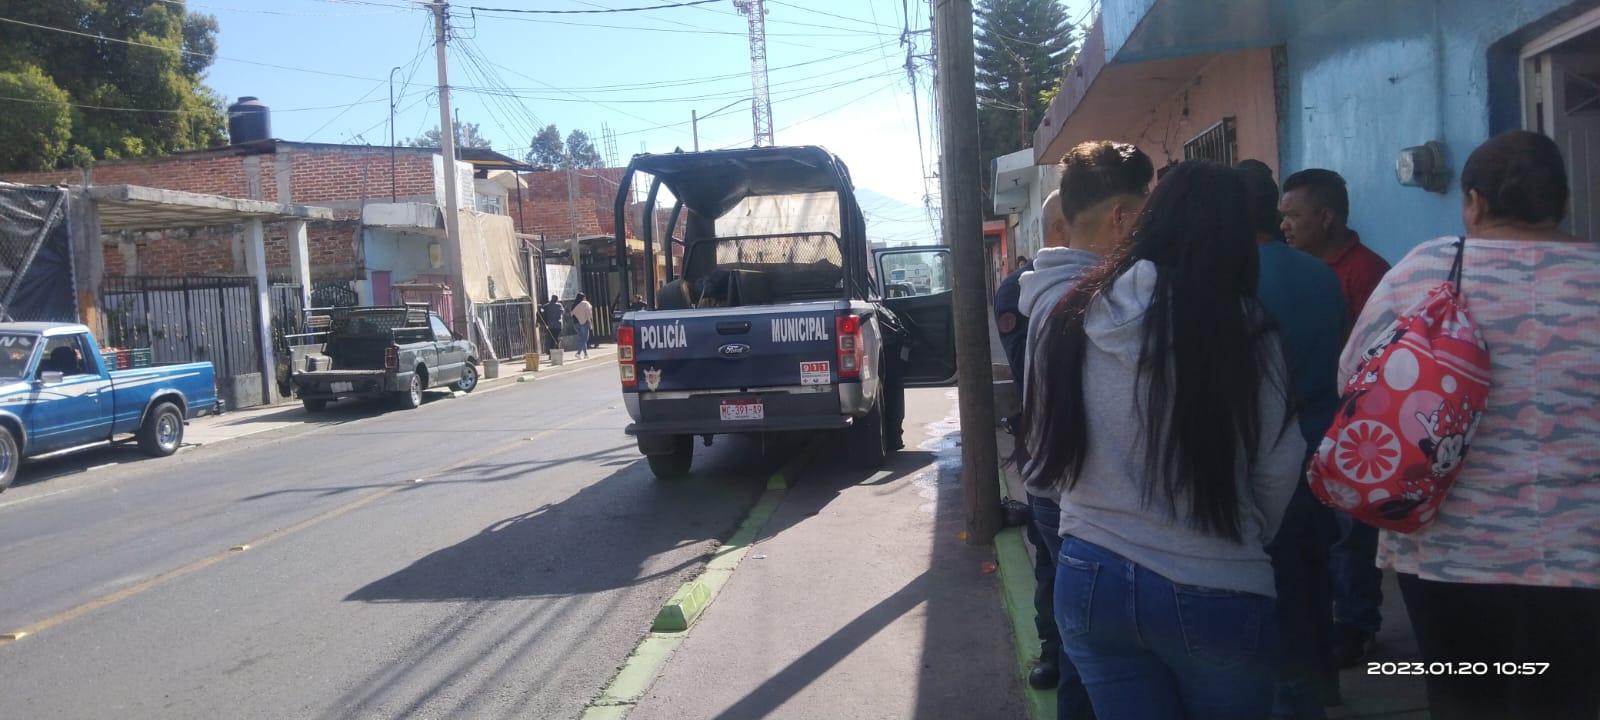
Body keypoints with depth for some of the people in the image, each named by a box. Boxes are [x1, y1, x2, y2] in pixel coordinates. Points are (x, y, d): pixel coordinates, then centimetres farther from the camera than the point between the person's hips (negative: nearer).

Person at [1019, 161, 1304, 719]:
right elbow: (1278, 468, -5)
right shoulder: (1243, 329, -13)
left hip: (1089, 578, 3)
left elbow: (1041, 444, 5)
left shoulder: (1068, 321, -4)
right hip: (1211, 592, -2)